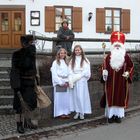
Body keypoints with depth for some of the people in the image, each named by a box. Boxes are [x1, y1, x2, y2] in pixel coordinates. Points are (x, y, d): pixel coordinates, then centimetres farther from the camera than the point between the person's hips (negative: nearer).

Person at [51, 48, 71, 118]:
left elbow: (68, 73, 13)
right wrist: (61, 83, -10)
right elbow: (54, 74, -7)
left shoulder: (66, 62, 16)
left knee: (66, 98, 4)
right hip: (58, 83, -5)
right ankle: (60, 113, 1)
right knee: (59, 98, -4)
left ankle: (65, 112, 10)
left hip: (65, 83, 5)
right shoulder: (55, 62, -2)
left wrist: (67, 82, -2)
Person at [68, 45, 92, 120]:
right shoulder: (72, 61, 11)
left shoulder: (85, 60, 1)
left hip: (82, 80, -3)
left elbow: (86, 71, -4)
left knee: (81, 96, -5)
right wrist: (70, 81, -9)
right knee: (75, 96, 2)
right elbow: (70, 71, 4)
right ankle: (77, 112, 9)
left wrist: (76, 77, -8)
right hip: (74, 81, 3)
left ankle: (82, 112, 2)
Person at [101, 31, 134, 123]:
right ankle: (111, 115, 12)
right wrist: (104, 72, -10)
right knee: (111, 98, 3)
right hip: (111, 82, 1)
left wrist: (128, 73, -11)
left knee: (120, 98, 4)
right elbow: (105, 66, 8)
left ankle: (119, 115, 14)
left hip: (122, 82, 0)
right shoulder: (109, 56, 3)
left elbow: (131, 66, 4)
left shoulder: (126, 56, 1)